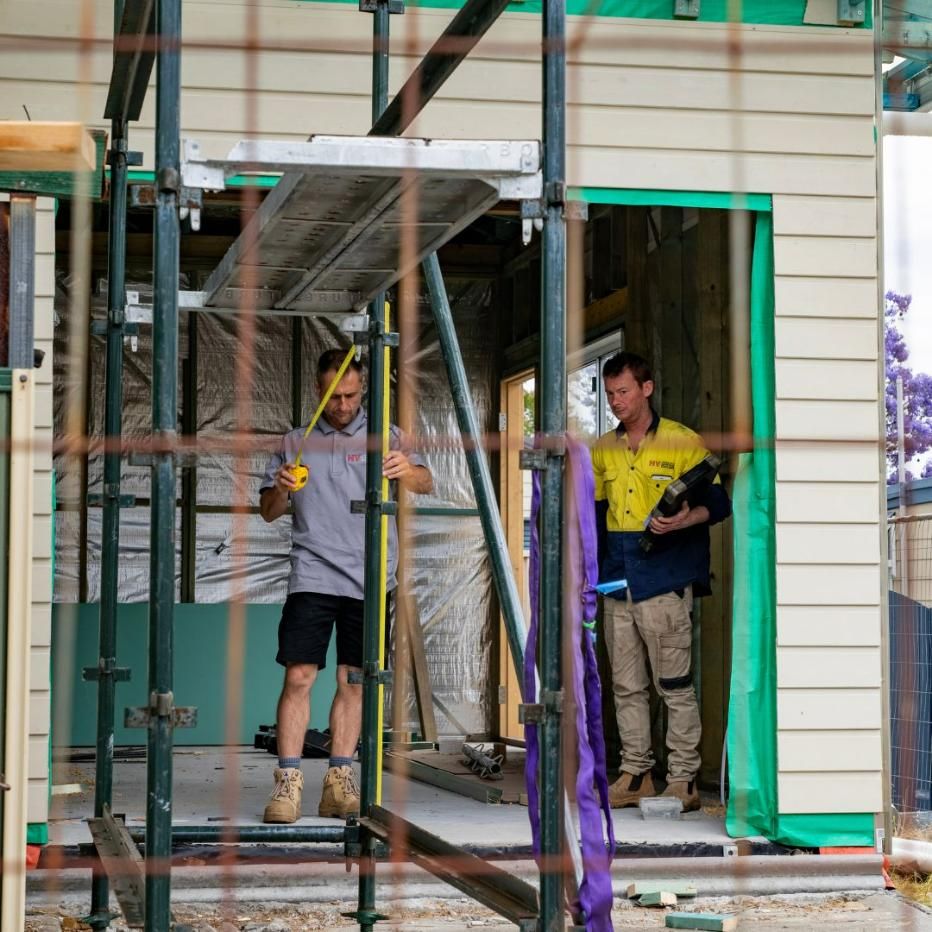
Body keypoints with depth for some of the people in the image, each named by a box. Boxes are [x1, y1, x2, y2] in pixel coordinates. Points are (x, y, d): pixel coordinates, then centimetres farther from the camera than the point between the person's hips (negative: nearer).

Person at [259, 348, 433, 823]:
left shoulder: (383, 436, 8)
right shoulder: (295, 443, 13)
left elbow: (426, 484, -6)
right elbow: (268, 511, 17)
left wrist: (408, 471, -29)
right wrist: (281, 489, -7)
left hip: (368, 579, 0)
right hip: (312, 574, 0)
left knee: (353, 681, 4)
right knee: (299, 676, -9)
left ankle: (339, 783, 10)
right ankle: (288, 782, -8)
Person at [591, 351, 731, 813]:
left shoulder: (683, 442, -1)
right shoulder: (602, 450, 15)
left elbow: (718, 502, -2)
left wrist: (685, 519, -22)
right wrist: (590, 568, 14)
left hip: (664, 582, -6)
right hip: (617, 584, 6)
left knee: (675, 684, -4)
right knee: (626, 685, 9)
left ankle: (683, 778, 1)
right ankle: (635, 773, 16)